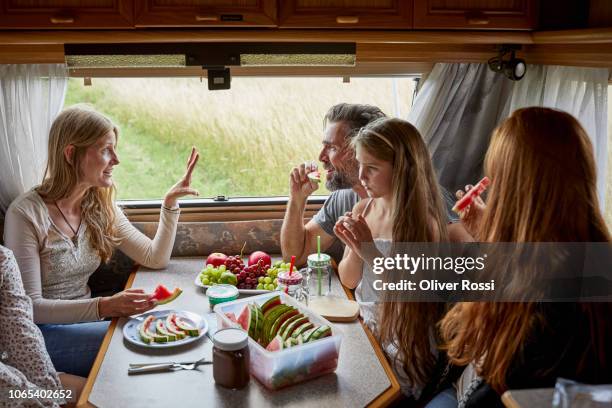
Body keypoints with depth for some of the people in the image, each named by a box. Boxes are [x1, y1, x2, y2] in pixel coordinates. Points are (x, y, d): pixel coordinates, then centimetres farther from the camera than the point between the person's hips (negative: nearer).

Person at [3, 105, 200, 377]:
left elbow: (155, 258, 4)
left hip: (83, 320, 6)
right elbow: (30, 307, -19)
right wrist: (103, 307, -32)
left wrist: (170, 202, -6)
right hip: (42, 332, -6)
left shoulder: (100, 208, 3)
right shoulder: (26, 214, -18)